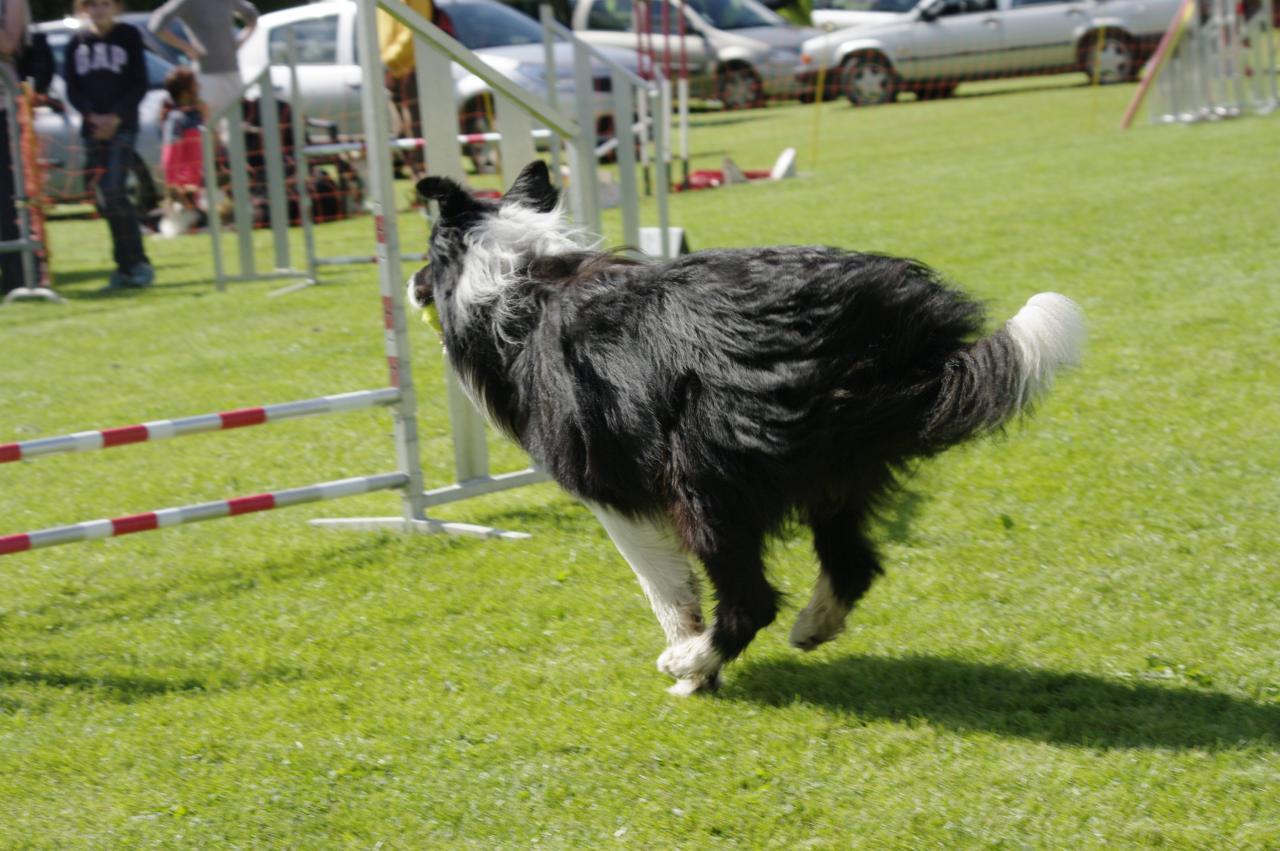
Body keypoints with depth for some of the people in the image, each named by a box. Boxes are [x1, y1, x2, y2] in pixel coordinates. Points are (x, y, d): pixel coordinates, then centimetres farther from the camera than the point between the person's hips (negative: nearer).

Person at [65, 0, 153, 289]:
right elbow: (72, 89, 8)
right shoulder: (77, 42, 10)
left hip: (122, 127, -4)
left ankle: (138, 263, -9)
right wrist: (92, 116, -9)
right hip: (92, 129, 4)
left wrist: (116, 117, -13)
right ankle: (125, 266, 11)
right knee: (104, 200, 3)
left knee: (113, 192, -17)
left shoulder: (129, 36, 2)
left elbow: (139, 85, -1)